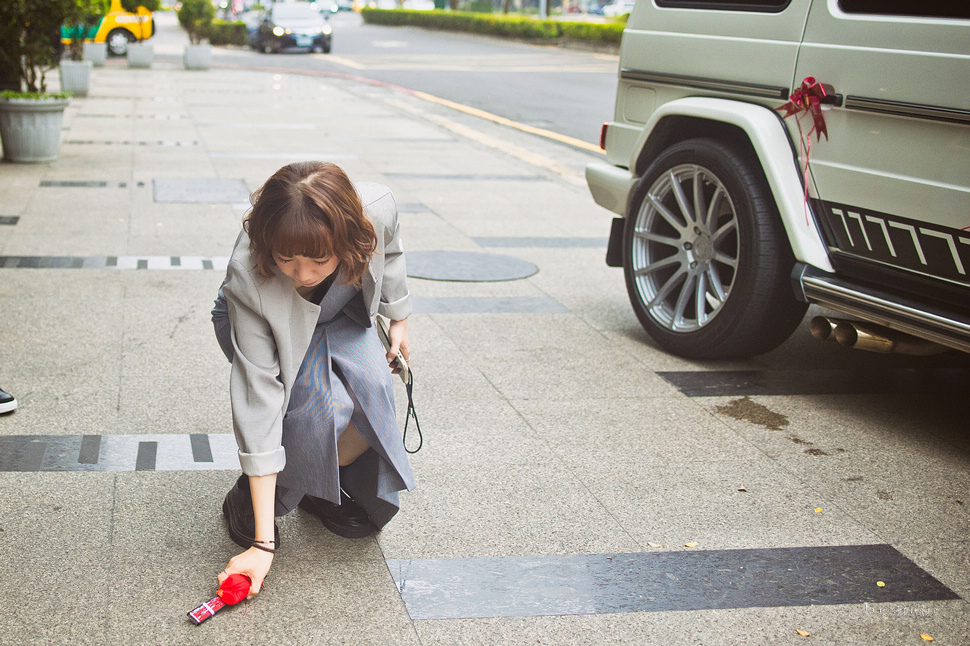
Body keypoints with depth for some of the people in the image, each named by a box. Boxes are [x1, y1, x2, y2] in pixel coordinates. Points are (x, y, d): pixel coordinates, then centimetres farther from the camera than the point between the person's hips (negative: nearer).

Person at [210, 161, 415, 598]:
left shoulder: (377, 209, -36)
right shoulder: (249, 280, -42)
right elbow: (260, 400, -41)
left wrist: (398, 318, 8)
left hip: (343, 317, 4)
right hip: (268, 326, -3)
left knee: (371, 387, -26)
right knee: (321, 402, -31)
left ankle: (323, 491, 4)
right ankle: (248, 496, -4)